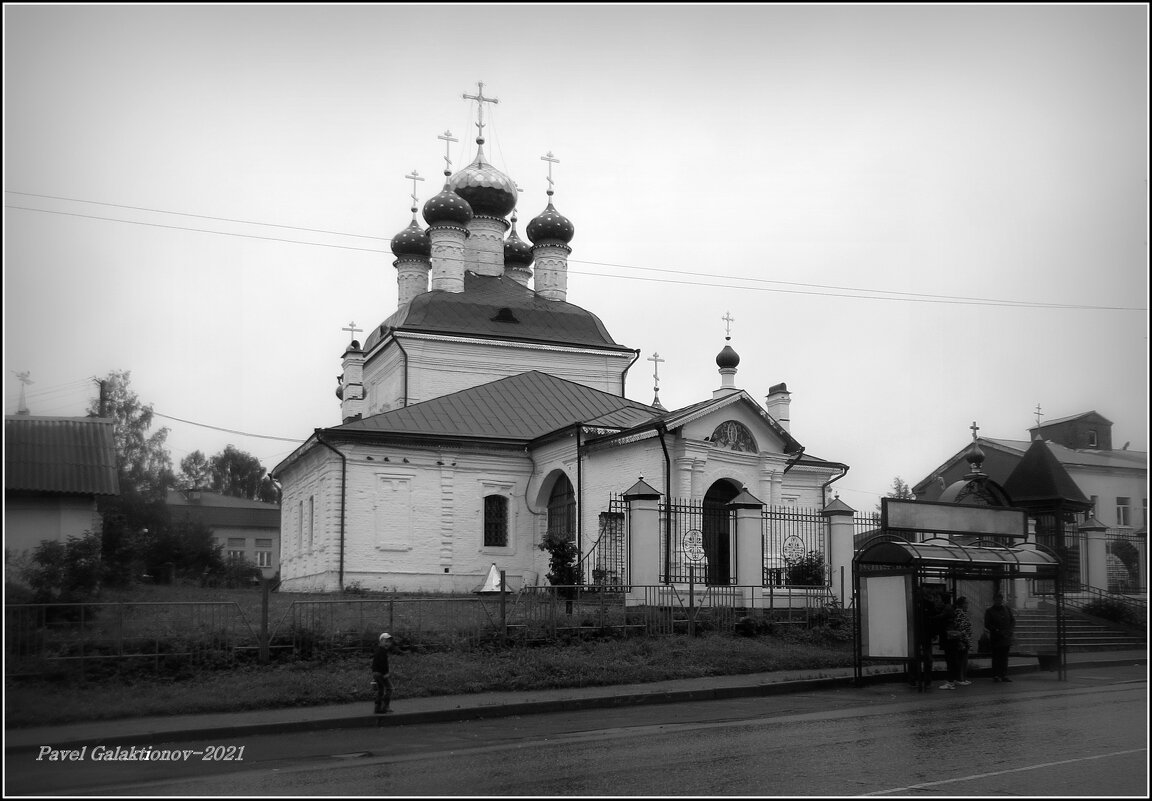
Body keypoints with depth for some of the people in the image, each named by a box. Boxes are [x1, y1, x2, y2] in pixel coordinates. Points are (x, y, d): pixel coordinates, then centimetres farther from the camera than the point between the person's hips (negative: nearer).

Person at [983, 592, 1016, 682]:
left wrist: (1010, 630, -4)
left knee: (1004, 657, 6)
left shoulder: (1007, 609, 14)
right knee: (996, 657, -3)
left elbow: (1013, 620, 13)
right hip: (995, 638, -4)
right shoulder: (989, 611, 1)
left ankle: (1004, 675, 9)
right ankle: (996, 675, 0)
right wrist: (997, 631, -14)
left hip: (1006, 637, 4)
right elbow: (987, 625, -5)